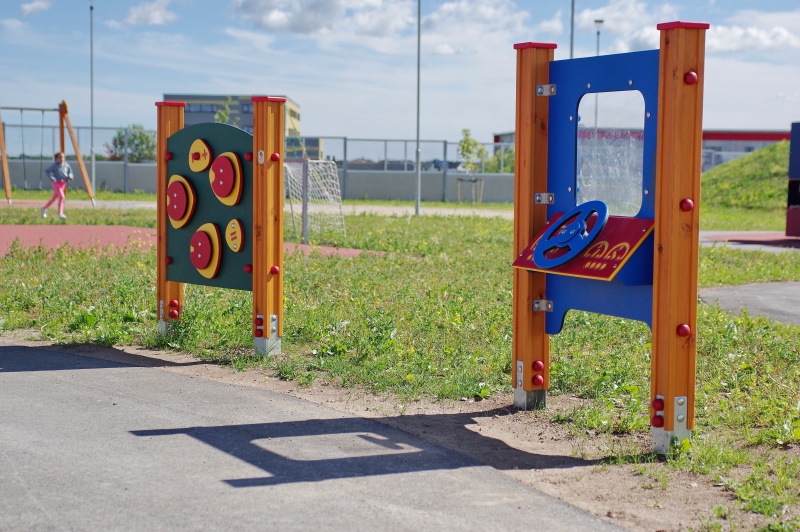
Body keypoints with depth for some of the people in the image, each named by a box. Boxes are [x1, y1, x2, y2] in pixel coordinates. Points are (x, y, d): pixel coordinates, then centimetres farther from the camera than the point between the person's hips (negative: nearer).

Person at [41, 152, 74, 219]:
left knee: (54, 198, 17)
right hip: (56, 183, -6)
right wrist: (51, 178, -19)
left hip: (63, 184, 6)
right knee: (61, 197, -21)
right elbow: (46, 171, -4)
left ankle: (44, 208, 39)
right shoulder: (54, 165, -8)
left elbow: (70, 172, 13)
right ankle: (60, 213, -18)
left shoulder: (66, 165, 4)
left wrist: (70, 176, -10)